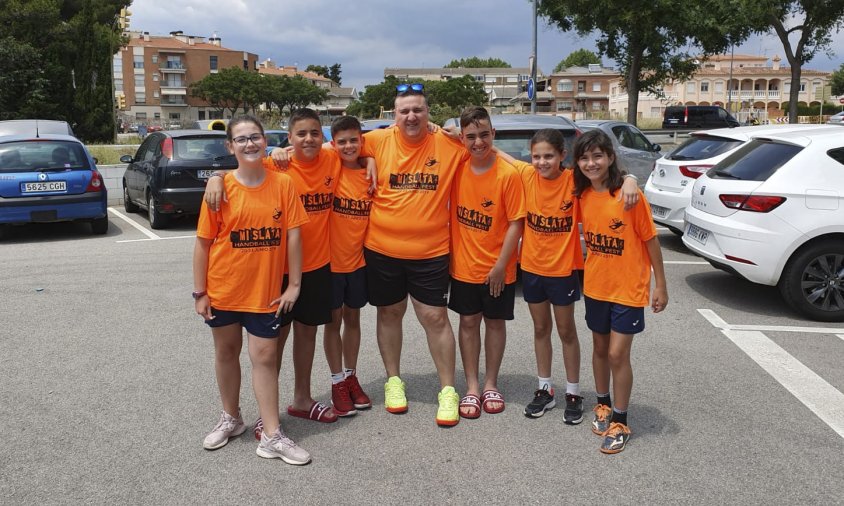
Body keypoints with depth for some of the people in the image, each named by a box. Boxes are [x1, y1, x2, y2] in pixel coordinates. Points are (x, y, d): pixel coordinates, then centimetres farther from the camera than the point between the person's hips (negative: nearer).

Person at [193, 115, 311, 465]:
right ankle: (231, 418, 36)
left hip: (267, 289, -1)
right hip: (223, 287, 1)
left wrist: (294, 284, -6)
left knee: (264, 357, 3)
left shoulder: (283, 184, -7)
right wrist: (200, 292, -4)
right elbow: (203, 242, -4)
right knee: (226, 352, 16)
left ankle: (272, 436, 10)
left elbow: (293, 235, -5)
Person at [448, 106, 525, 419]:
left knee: (495, 322, 12)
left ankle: (491, 385, 27)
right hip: (463, 265, 3)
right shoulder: (457, 167, -5)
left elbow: (516, 223, -13)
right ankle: (472, 387, 22)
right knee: (468, 322, 10)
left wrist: (500, 266, -14)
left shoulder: (508, 174, -15)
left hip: (497, 269, -3)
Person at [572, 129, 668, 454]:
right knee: (600, 348, 17)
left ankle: (620, 422, 14)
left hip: (628, 289, -5)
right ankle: (603, 405, 37)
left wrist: (661, 285, -8)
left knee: (617, 354, -3)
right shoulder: (582, 195, -2)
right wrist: (586, 272, 6)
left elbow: (651, 240, -11)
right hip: (595, 286, 5)